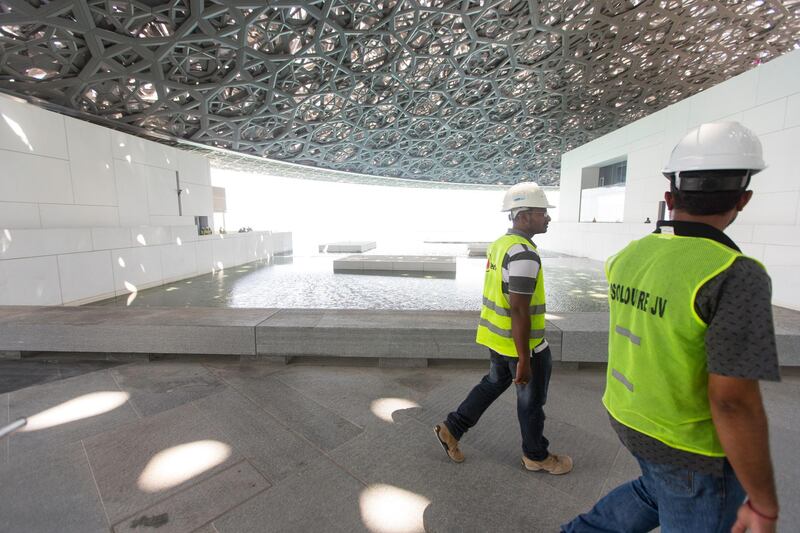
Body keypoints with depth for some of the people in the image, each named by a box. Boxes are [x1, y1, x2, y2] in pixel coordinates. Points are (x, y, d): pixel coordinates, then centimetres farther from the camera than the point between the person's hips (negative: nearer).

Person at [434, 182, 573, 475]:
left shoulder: (500, 244, 5)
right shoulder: (524, 254, -25)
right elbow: (519, 311, -26)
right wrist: (524, 360, -20)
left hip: (497, 337, 9)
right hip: (522, 344, -9)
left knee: (493, 384, 24)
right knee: (531, 400, 13)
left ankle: (451, 429, 29)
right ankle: (536, 455, 36)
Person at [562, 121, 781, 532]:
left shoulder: (630, 256, -6)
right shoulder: (736, 276, -27)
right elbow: (733, 402, -27)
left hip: (629, 416, 7)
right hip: (691, 447, -6)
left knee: (660, 491, 33)